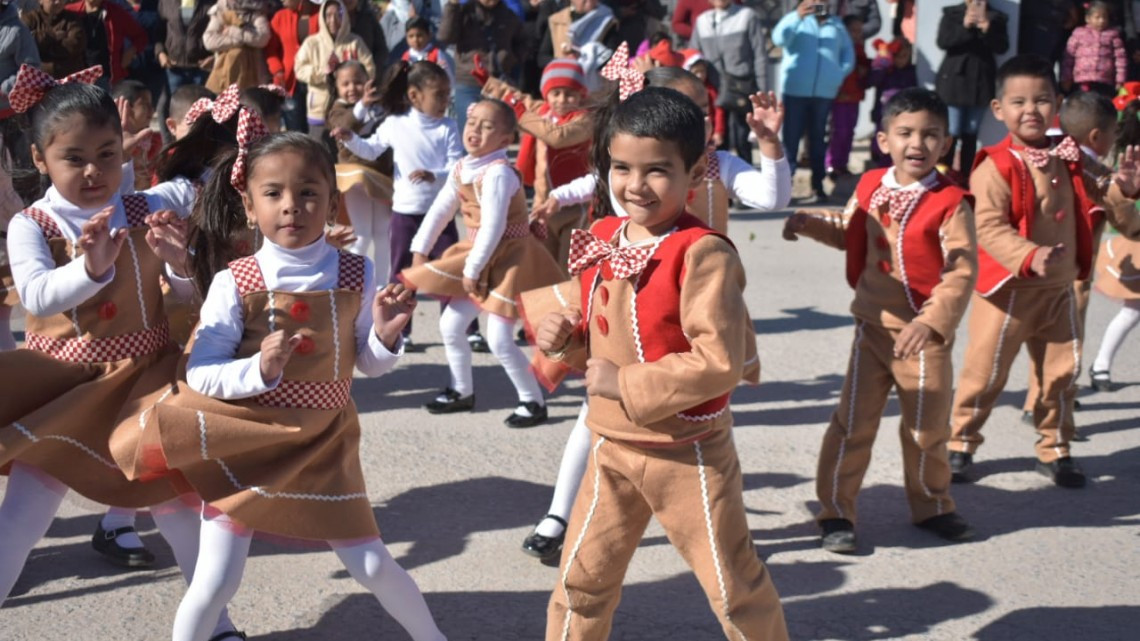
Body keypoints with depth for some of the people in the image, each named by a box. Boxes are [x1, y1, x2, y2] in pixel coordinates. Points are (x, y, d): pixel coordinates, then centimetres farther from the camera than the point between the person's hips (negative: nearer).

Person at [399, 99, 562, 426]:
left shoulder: (497, 173, -25)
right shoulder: (461, 168, 3)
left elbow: (492, 228, -28)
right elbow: (440, 211, 10)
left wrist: (471, 269, -22)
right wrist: (420, 250, 8)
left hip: (508, 258, -9)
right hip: (479, 254, 9)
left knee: (499, 338, -11)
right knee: (450, 324, 11)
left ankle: (533, 401, 5)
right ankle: (462, 392, 28)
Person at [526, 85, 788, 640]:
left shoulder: (702, 254, -21)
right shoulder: (600, 240, 1)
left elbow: (721, 363, -27)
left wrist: (626, 384, -23)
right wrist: (559, 333, -7)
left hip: (688, 453, -6)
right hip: (613, 448, 6)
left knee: (734, 588, 10)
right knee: (581, 580, 14)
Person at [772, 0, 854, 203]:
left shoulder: (836, 24, 15)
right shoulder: (795, 19, 5)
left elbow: (848, 52, 19)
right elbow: (779, 38, -14)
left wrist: (839, 75, 1)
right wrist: (797, 17, -29)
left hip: (825, 91, 3)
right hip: (796, 90, -3)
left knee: (818, 138, 8)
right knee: (791, 137, -6)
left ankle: (818, 187, 11)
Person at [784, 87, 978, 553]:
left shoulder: (951, 204, -13)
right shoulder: (870, 188, 1)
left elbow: (962, 273, -17)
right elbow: (849, 232, 21)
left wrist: (931, 322, -26)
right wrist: (809, 222, 5)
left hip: (926, 335, -3)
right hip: (873, 327, 3)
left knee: (927, 429, 12)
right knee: (852, 424, 2)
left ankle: (931, 506, 33)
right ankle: (836, 513, 12)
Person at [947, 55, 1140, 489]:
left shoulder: (1067, 162, 7)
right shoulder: (996, 167, -16)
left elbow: (1095, 210, 16)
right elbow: (988, 226, -26)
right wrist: (1029, 257, -39)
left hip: (1059, 290, 6)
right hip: (1009, 290, -6)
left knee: (1061, 372, 12)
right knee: (985, 372, 2)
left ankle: (1054, 449, 27)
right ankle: (960, 443, 18)